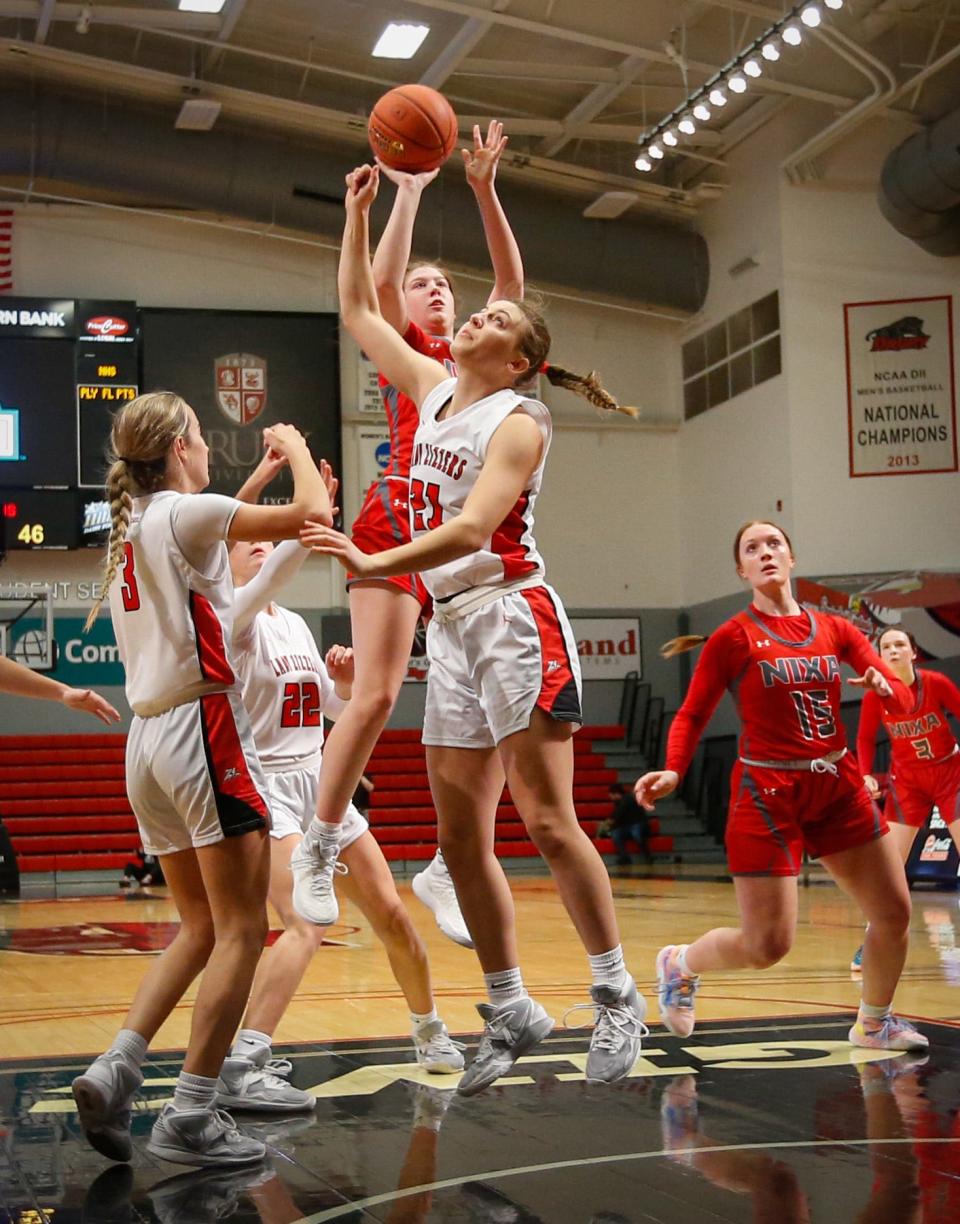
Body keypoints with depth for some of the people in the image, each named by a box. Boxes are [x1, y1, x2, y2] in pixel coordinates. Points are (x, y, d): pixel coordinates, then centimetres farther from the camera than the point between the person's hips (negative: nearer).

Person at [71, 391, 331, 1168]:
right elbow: (311, 512, -11)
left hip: (149, 740, 9)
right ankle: (191, 1117, -3)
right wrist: (294, 448, 8)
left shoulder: (129, 526, 16)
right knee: (241, 932, -3)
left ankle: (116, 1069, 4)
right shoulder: (185, 513, -8)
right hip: (204, 729, -9)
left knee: (201, 930, 15)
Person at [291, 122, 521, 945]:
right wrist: (410, 190, -3)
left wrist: (485, 190, 7)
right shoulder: (403, 348, 13)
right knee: (377, 693, -15)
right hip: (398, 522, -5)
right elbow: (382, 278, -5)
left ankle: (446, 869, 7)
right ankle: (318, 847, 0)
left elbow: (511, 280, 14)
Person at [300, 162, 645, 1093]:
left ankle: (617, 997, 2)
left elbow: (470, 530, -20)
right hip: (451, 627, 7)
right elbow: (357, 309, 23)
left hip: (512, 616, -7)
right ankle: (511, 1013, 15)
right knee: (460, 839, 5)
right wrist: (357, 213, 16)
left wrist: (372, 564, -31)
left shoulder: (519, 420, -7)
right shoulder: (432, 388, 14)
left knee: (546, 821, -9)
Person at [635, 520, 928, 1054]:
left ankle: (874, 1023, 31)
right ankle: (680, 963, 23)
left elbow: (902, 696, 5)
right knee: (767, 946, -8)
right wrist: (672, 771, -23)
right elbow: (692, 716, -5)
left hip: (839, 786, 5)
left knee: (895, 912, 6)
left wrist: (884, 685, -19)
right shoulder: (732, 638, -5)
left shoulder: (834, 629, 7)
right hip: (770, 793, -5)